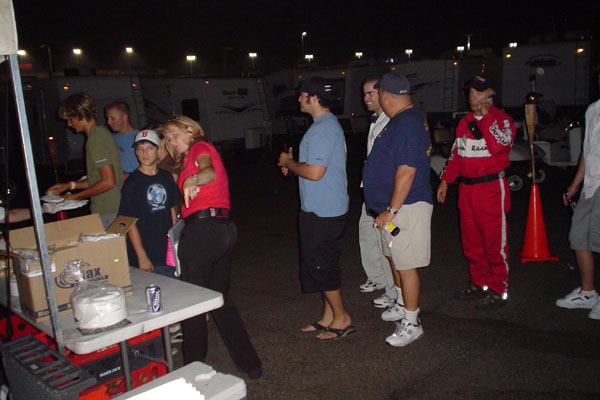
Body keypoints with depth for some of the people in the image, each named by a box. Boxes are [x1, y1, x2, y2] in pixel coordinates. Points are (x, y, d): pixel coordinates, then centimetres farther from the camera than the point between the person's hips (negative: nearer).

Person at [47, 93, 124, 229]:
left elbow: (109, 182, -23)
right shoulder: (101, 132, 15)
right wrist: (70, 185, 20)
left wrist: (75, 197, -12)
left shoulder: (95, 139, -16)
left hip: (106, 212, -10)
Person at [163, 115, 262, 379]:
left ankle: (194, 366, 17)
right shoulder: (190, 159, 26)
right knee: (221, 299, 16)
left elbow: (210, 171, -24)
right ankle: (250, 364, 18)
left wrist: (192, 180, -43)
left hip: (203, 228, -10)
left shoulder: (200, 147, -3)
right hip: (224, 227, 10)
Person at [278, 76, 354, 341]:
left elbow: (314, 172, -26)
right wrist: (292, 164, 13)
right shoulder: (328, 124, 15)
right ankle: (329, 316, 28)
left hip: (322, 212, -11)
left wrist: (288, 162, -10)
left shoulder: (322, 129, -19)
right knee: (324, 264, 16)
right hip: (326, 208, 11)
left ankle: (341, 318, 13)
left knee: (320, 265, 0)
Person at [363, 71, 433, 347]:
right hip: (394, 205, 11)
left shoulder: (407, 124, -21)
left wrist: (391, 210, -24)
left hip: (406, 207, -11)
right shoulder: (406, 119, 13)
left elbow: (407, 171, -27)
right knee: (393, 257, 23)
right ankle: (404, 304, 41)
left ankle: (411, 323, 13)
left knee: (406, 265, -1)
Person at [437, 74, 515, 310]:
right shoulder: (465, 122, 14)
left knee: (494, 242, -1)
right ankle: (479, 284, 27)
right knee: (471, 242, 13)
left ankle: (498, 291, 11)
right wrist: (446, 180, 15)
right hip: (466, 189, 7)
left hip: (491, 188, -7)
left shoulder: (502, 119, -6)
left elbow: (499, 145, -26)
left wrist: (486, 115, -20)